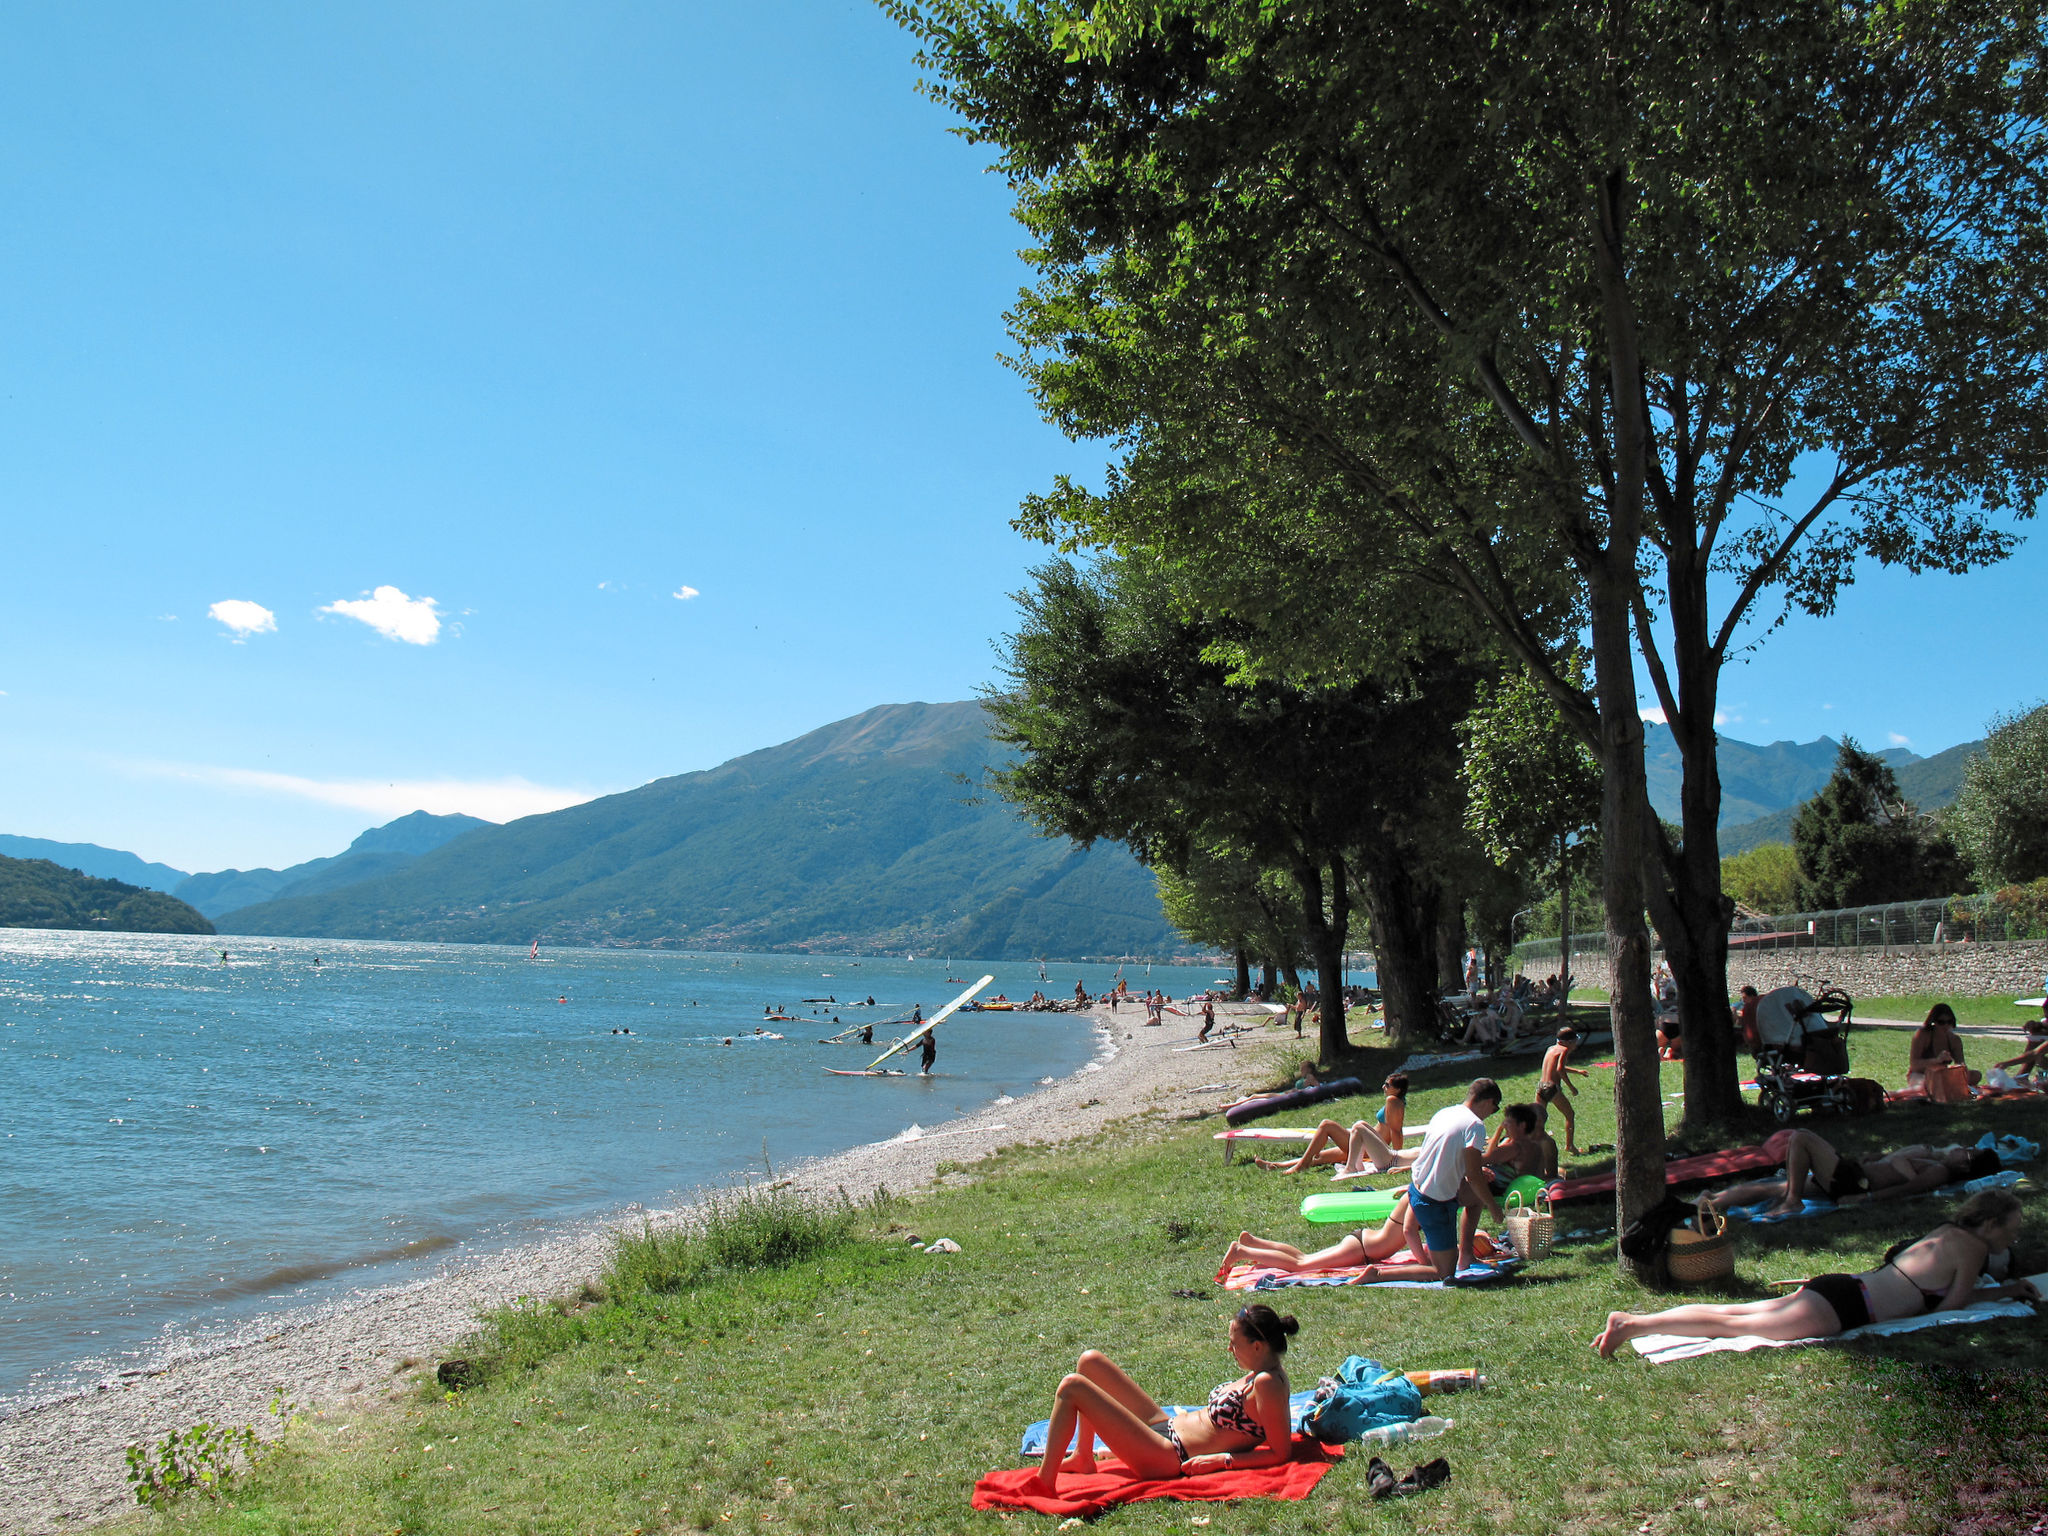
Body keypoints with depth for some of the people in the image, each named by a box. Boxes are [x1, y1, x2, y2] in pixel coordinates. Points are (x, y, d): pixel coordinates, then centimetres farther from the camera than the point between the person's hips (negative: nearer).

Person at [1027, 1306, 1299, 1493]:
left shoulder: (1267, 1383, -21)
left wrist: (1221, 1460, -22)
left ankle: (1044, 1483, -6)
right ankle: (1083, 1457, 20)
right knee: (1089, 1360, 11)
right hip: (1166, 1426, 11)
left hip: (1168, 1457, -11)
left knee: (1071, 1386, -16)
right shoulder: (1263, 1369, 6)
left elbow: (1281, 1453, -22)